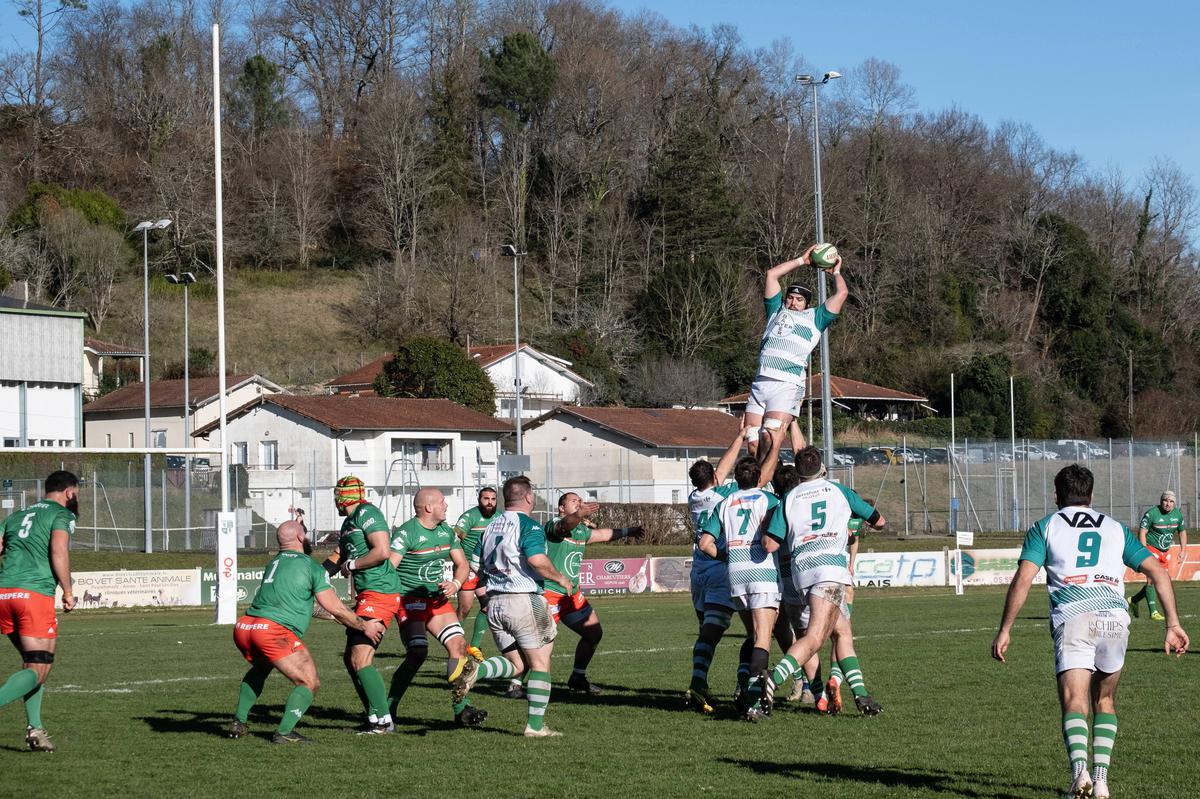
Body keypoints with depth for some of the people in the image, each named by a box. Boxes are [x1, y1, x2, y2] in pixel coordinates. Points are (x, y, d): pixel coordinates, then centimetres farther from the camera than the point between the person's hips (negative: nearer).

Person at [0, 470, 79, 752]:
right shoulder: (62, 514, 5)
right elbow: (58, 550, -11)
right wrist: (68, 592, -5)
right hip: (36, 594, -7)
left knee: (32, 661, 19)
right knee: (38, 669, -4)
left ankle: (35, 728, 8)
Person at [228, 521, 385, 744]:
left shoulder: (273, 563, 25)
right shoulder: (312, 567, 4)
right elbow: (335, 609, 1)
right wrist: (364, 626, 14)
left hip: (243, 627, 7)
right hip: (274, 631, -7)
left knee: (260, 668, 36)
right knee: (309, 683, 2)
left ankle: (238, 723, 28)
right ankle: (284, 732, -13)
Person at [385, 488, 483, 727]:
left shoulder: (446, 531, 10)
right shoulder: (406, 533, -14)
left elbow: (462, 565, 16)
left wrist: (455, 584, -4)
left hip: (437, 599, 7)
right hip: (410, 600, -7)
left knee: (459, 645, -5)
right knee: (418, 653, -20)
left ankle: (462, 710, 1)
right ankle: (388, 710, -8)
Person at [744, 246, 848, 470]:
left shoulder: (814, 318, 19)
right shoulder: (777, 311, 28)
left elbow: (841, 293, 17)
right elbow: (772, 274, 30)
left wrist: (836, 272, 34)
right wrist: (802, 261, 34)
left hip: (787, 386, -4)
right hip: (760, 382, 4)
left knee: (771, 438, -20)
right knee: (753, 443, -8)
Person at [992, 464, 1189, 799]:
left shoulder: (1045, 527, 17)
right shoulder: (1115, 528, 25)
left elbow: (1023, 578, 2)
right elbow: (1158, 572, 16)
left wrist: (1004, 630, 4)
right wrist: (1173, 624, 16)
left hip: (1073, 618, -3)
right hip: (1115, 616, 3)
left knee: (1074, 704, -10)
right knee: (1105, 701, 21)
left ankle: (1080, 771, -35)